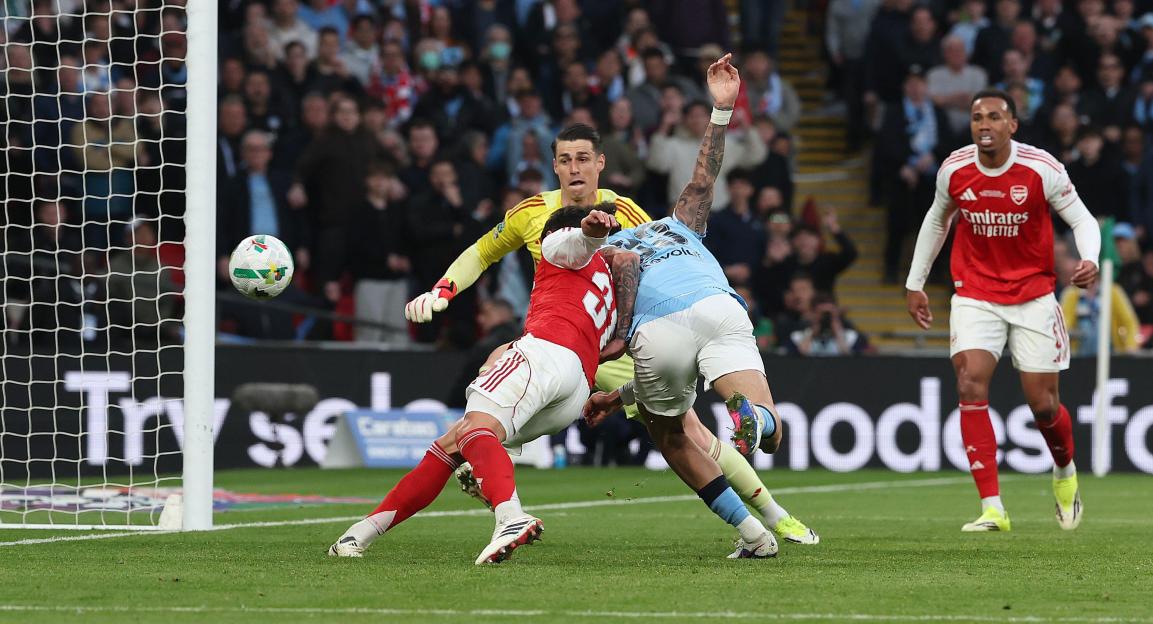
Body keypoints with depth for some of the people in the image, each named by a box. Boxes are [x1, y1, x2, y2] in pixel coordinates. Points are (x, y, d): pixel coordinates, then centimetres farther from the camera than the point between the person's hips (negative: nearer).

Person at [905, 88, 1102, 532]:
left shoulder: (1042, 168, -13)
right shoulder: (953, 170, -5)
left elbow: (1081, 219, -4)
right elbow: (937, 220, 13)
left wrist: (1089, 260, -25)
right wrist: (915, 283, 15)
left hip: (1034, 296, -1)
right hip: (975, 295, 1)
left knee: (1043, 405, 1)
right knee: (971, 384, -19)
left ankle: (1065, 471, 37)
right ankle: (992, 508, -18)